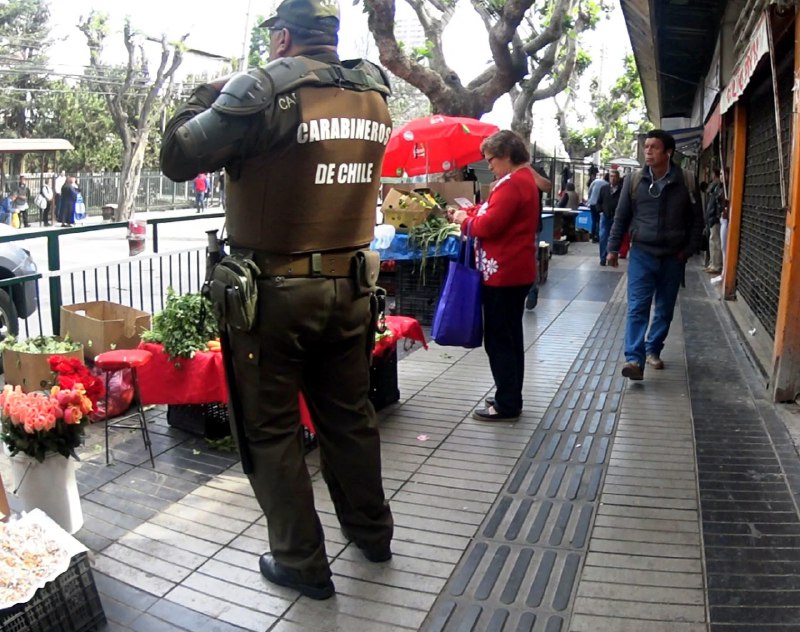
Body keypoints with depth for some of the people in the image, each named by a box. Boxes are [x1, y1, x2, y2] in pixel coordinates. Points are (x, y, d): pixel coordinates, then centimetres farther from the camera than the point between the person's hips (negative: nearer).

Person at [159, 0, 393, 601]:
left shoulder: (265, 90, -14)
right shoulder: (374, 95, 5)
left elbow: (178, 158, -10)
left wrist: (208, 95, 7)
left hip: (274, 292, -6)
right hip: (349, 286, 6)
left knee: (272, 428, 9)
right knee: (349, 414, 20)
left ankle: (302, 562, 21)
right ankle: (372, 529, 37)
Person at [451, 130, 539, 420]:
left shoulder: (512, 184, -17)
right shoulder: (524, 178, 17)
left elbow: (489, 225, -22)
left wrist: (465, 221, -5)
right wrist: (471, 214, 7)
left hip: (504, 273, -11)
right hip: (515, 270, 11)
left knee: (499, 340, -4)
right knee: (509, 337, 17)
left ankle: (507, 405, 4)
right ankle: (509, 397, 27)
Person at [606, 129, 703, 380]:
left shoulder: (686, 183, -2)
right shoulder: (634, 181, -1)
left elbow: (697, 220, 5)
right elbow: (621, 217, 5)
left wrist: (689, 250, -2)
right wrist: (613, 248, 2)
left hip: (673, 258, 1)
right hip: (641, 254, -1)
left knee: (665, 310, 11)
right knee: (637, 308, -10)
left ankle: (653, 350, 28)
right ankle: (634, 359, -13)